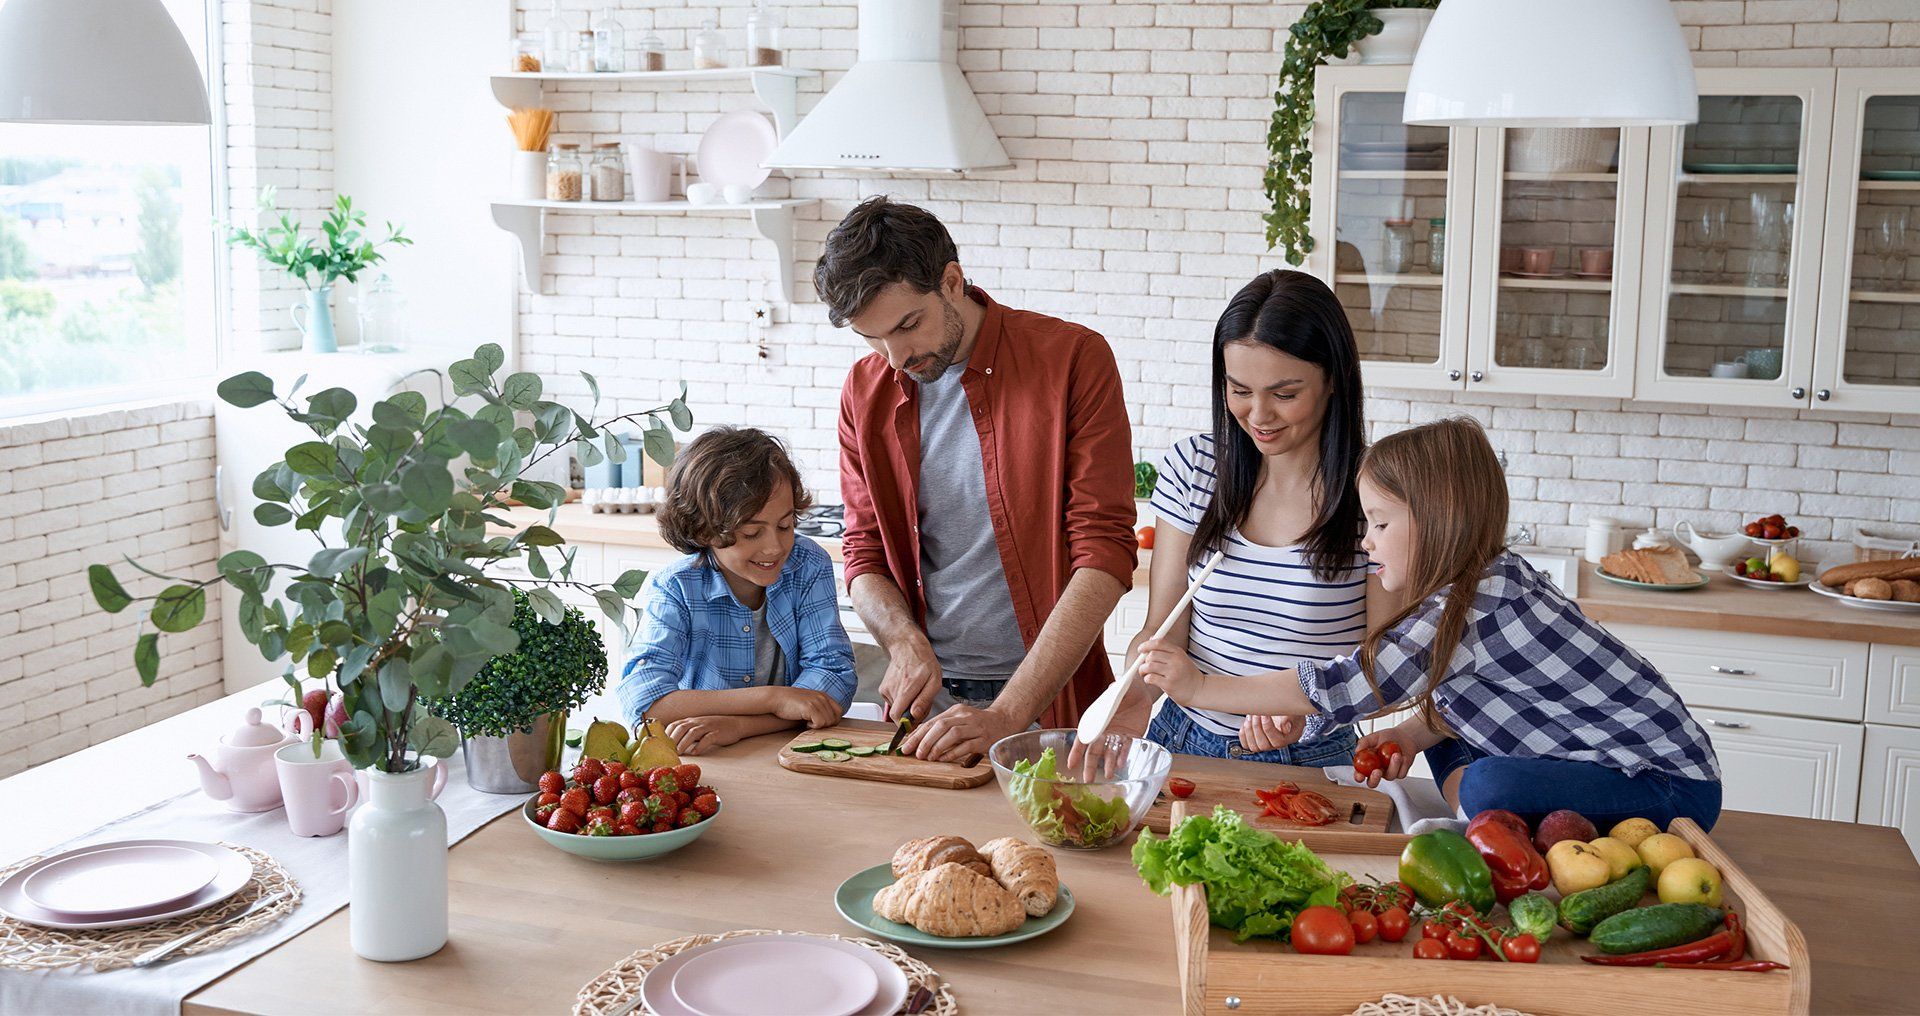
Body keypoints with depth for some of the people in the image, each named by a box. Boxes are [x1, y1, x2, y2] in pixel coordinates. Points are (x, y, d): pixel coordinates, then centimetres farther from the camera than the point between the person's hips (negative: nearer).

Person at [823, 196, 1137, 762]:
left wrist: (1006, 715, -21)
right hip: (929, 693, 3)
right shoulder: (866, 391, 2)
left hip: (1050, 694, -3)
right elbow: (865, 552, 10)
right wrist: (906, 644, -12)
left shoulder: (1074, 360, -11)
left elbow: (1105, 553, -16)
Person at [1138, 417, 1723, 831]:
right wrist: (1411, 737, -6)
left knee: (1494, 788, -28)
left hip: (1674, 788, -10)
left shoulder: (1483, 605, -24)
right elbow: (1462, 696, 14)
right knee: (1452, 744, 14)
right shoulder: (1489, 578, 5)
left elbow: (1344, 689, -24)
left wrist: (1200, 687, -20)